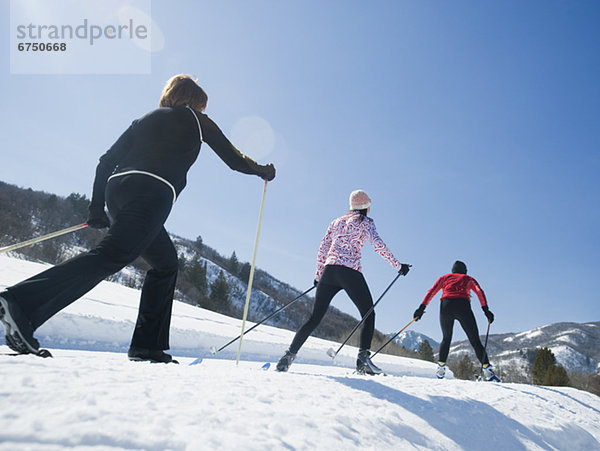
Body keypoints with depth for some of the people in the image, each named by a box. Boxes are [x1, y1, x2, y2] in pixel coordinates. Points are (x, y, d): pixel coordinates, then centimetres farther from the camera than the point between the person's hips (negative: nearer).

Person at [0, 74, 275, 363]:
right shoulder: (196, 119, 17)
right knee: (111, 256, -19)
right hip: (152, 192, -7)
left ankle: (148, 345, 11)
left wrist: (96, 208, 20)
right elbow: (233, 159, 18)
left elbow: (106, 161, 21)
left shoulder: (145, 120, 30)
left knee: (166, 262, 16)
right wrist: (263, 171, 34)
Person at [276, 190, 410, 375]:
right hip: (350, 272, -5)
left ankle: (289, 355, 1)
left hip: (329, 270, 5)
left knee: (315, 318, 8)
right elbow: (378, 244, -6)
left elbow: (322, 250, 21)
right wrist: (398, 265, -2)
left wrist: (318, 276, 26)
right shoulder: (364, 221, 10)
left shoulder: (336, 222, 24)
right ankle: (363, 358, -7)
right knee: (368, 315, 9)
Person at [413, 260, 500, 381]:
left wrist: (422, 308, 9)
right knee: (475, 340, 5)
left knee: (446, 338, 19)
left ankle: (441, 367, 8)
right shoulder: (469, 279, 28)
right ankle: (487, 369, -6)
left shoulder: (445, 277, 29)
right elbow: (479, 292, 8)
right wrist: (486, 310, -1)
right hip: (463, 306, -1)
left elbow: (432, 291, 15)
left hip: (446, 305, 1)